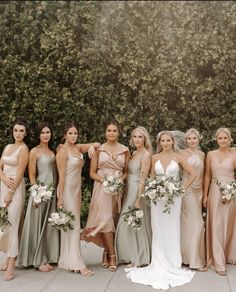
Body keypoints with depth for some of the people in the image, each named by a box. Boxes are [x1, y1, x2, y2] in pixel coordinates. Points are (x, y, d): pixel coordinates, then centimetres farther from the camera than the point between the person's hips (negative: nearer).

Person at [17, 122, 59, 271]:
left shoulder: (52, 151, 13)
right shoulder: (35, 151, -5)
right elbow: (32, 175, -7)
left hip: (53, 192, 6)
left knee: (50, 225, 10)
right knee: (38, 225, 1)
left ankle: (47, 257, 20)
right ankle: (39, 260, 10)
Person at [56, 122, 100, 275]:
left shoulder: (78, 148, 10)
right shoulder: (63, 151, -11)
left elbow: (98, 144, 16)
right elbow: (61, 176, -14)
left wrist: (92, 146, -7)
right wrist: (60, 197, -16)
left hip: (77, 190, 8)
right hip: (67, 190, -8)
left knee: (73, 224, 12)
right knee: (73, 225, -8)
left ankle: (68, 260, 21)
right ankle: (77, 263, -5)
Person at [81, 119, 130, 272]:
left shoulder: (125, 150, 8)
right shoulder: (99, 149, 4)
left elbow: (126, 172, 11)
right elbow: (92, 172, 5)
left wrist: (120, 179, -9)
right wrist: (104, 180, -12)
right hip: (102, 187, -1)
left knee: (113, 220, 2)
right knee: (105, 219, -10)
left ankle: (106, 253, 16)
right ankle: (112, 255, -4)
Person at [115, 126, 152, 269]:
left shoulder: (145, 155, -13)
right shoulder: (134, 153, 12)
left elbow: (143, 179, -17)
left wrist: (138, 199, -19)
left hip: (138, 192, -8)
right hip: (130, 191, 8)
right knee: (128, 224, 13)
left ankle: (138, 259, 12)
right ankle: (134, 257, 24)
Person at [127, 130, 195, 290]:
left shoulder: (178, 157, -1)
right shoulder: (155, 157, 5)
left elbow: (193, 174, 1)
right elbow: (152, 177, 11)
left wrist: (183, 188, -3)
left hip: (173, 197, -2)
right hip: (158, 197, 2)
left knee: (172, 230, 4)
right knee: (158, 231, 6)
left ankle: (172, 265, 16)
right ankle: (159, 265, 16)